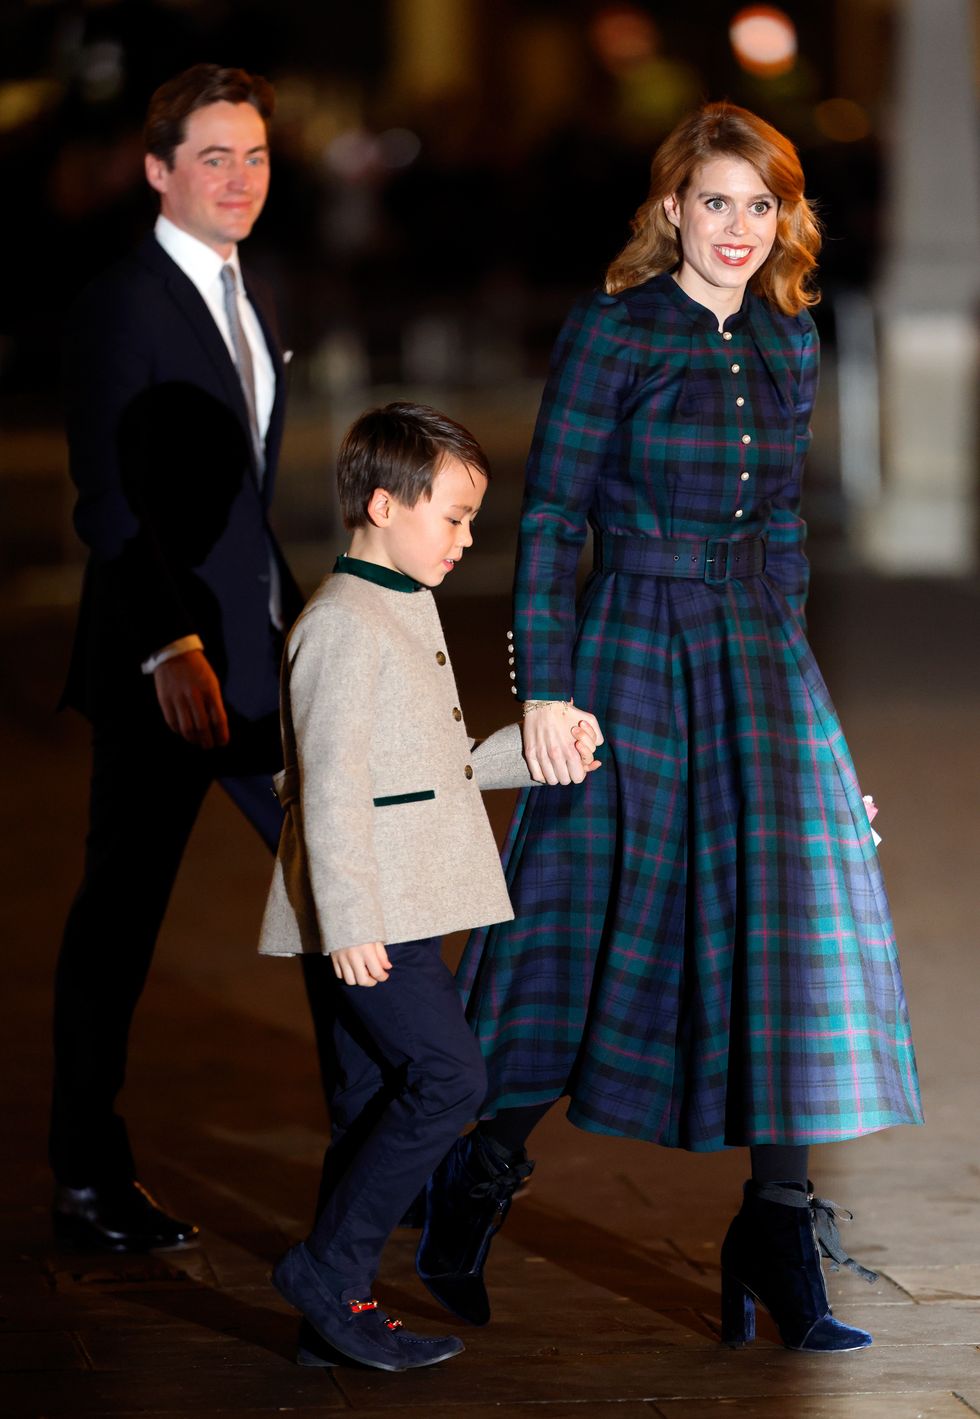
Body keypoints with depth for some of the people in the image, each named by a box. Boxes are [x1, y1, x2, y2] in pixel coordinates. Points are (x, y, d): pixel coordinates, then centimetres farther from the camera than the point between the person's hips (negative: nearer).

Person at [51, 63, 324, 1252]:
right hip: (162, 663, -8)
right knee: (121, 916, 0)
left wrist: (295, 616, 20)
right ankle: (87, 1179, 9)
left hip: (257, 660, 8)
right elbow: (111, 500, -18)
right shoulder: (123, 306, -11)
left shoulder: (246, 302, 16)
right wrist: (171, 648, -24)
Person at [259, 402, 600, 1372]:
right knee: (448, 1076, -14)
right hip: (365, 915, -10)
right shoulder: (341, 627, -14)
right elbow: (332, 788, -19)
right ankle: (329, 1272, -7)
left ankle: (335, 1319, 14)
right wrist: (349, 921, -23)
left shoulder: (407, 614, 19)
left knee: (377, 1095, 10)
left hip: (399, 912, 10)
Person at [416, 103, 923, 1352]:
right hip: (632, 649, -5)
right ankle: (476, 1184, 21)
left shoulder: (789, 339, 9)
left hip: (763, 658, 5)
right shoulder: (613, 329, -7)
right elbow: (550, 515, -9)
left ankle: (778, 1232, 3)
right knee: (587, 920, 2)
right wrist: (545, 687, -14)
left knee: (786, 920, -2)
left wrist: (780, 654, 16)